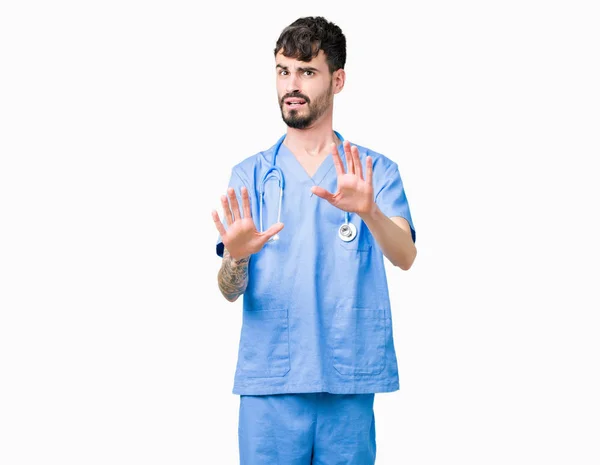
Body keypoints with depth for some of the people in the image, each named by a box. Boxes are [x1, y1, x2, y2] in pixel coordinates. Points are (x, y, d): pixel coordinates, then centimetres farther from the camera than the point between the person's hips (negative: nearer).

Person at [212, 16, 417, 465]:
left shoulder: (376, 171, 5)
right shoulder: (250, 176, 8)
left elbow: (404, 256, -11)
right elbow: (230, 291, 1)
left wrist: (367, 211, -31)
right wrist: (235, 259, -22)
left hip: (349, 383, 0)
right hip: (269, 381, 1)